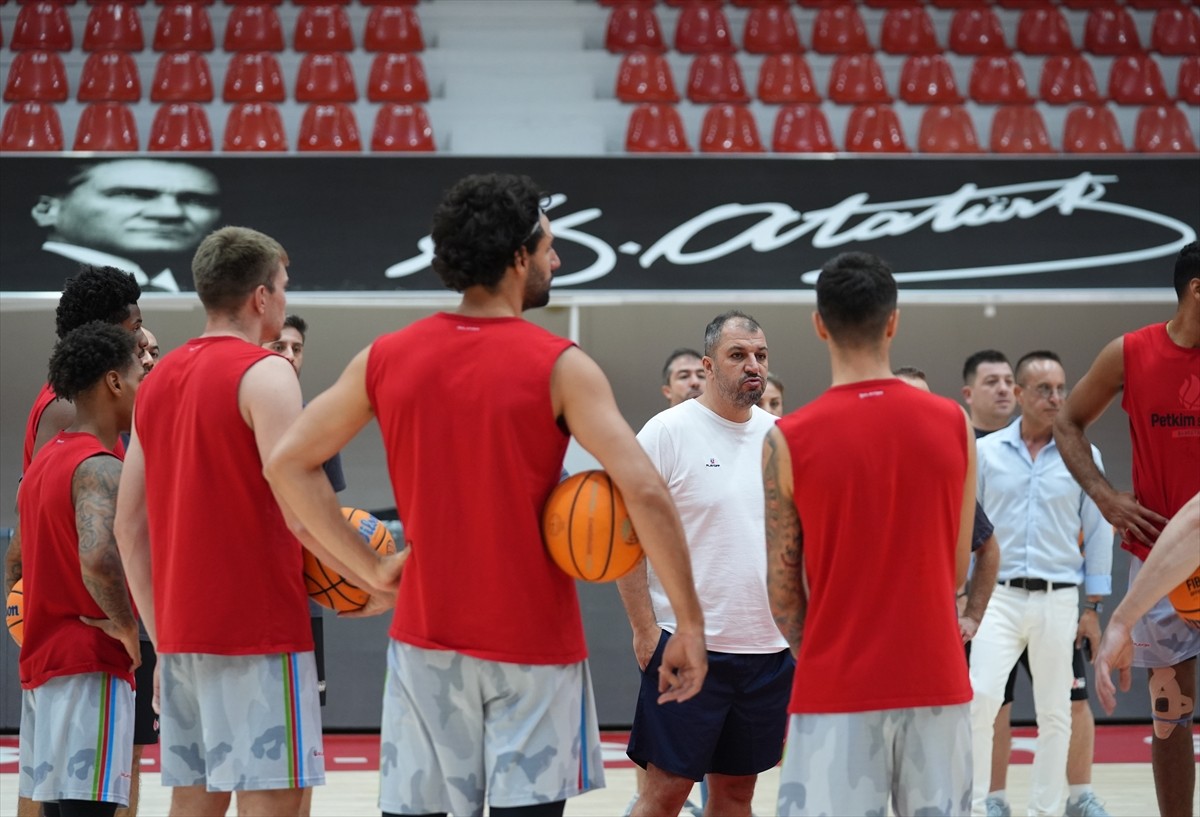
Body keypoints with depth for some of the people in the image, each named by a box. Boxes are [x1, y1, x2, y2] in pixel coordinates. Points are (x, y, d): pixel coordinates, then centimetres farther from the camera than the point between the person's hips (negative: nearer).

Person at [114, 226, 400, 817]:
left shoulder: (159, 381, 14)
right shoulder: (264, 374, -9)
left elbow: (129, 529, 15)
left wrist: (162, 637, 19)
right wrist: (375, 574, -9)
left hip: (182, 632, 8)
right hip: (258, 632, -8)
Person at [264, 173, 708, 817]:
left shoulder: (386, 359, 2)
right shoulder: (559, 367, -10)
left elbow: (288, 463, 4)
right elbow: (644, 493, -17)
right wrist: (689, 625, -11)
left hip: (426, 640, 4)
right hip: (533, 643, -3)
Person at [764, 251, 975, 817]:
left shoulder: (788, 441, -7)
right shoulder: (952, 425, 1)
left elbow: (783, 590, -2)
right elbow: (958, 569, 9)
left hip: (837, 687, -3)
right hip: (935, 679, 3)